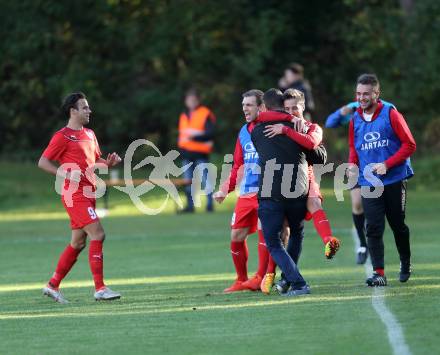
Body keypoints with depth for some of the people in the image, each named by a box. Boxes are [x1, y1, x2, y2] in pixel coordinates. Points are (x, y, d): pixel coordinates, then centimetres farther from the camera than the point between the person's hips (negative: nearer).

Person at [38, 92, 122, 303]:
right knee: (97, 235, -16)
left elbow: (95, 162, 26)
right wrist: (64, 173, -24)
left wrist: (109, 163, 4)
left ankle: (53, 286, 21)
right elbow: (42, 162, -10)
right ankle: (100, 289, -15)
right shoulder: (63, 136, -8)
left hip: (88, 194, 9)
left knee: (78, 243, 11)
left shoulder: (89, 134, 17)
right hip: (75, 195, -9)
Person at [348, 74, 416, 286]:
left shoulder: (390, 114, -7)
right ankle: (378, 273, -12)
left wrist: (387, 165, -17)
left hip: (394, 180, -2)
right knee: (373, 228, -9)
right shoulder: (355, 119, 7)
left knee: (398, 225, 11)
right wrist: (352, 164, 0)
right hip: (369, 182, 3)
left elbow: (409, 145, -7)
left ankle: (405, 264, 34)